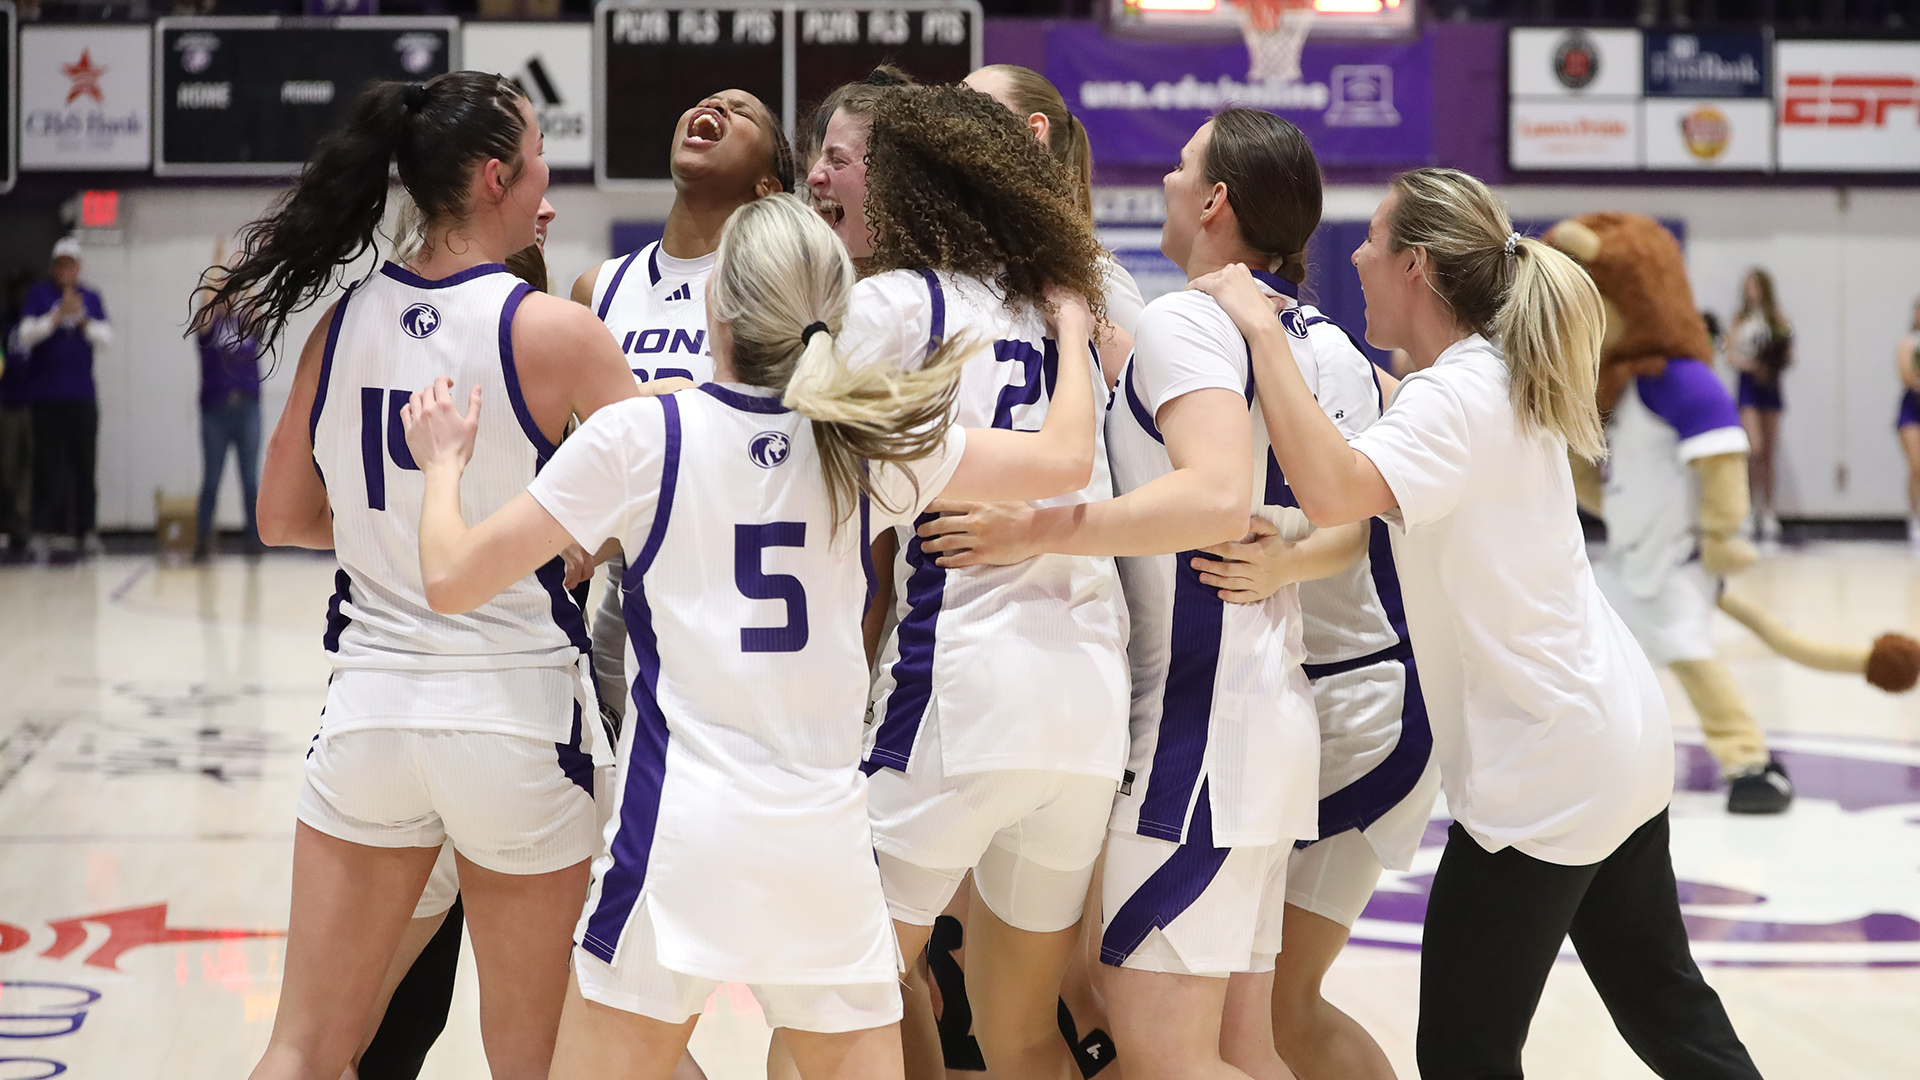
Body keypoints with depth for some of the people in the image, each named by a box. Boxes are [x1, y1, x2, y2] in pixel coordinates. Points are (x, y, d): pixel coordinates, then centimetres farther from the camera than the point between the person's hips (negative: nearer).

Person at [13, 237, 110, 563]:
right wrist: (57, 316, -19)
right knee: (48, 464, -4)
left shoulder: (91, 298, 11)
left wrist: (84, 320, -14)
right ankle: (43, 533, -3)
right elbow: (27, 334, -7)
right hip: (46, 393, -3)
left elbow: (106, 337, 2)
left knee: (84, 463, 1)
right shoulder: (39, 294, 3)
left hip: (82, 394, 3)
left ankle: (84, 530, 6)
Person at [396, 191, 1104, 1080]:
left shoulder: (641, 435, -6)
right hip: (829, 838, 3)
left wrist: (442, 461, 16)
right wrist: (1072, 328, 29)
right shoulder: (870, 443, 2)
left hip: (685, 824, -3)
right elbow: (1066, 458, 11)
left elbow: (454, 578, -4)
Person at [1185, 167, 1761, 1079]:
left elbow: (1330, 490, -38)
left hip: (1544, 773, -10)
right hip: (1616, 739, 10)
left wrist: (1262, 328, -29)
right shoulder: (1499, 376, 10)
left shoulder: (1455, 397, -20)